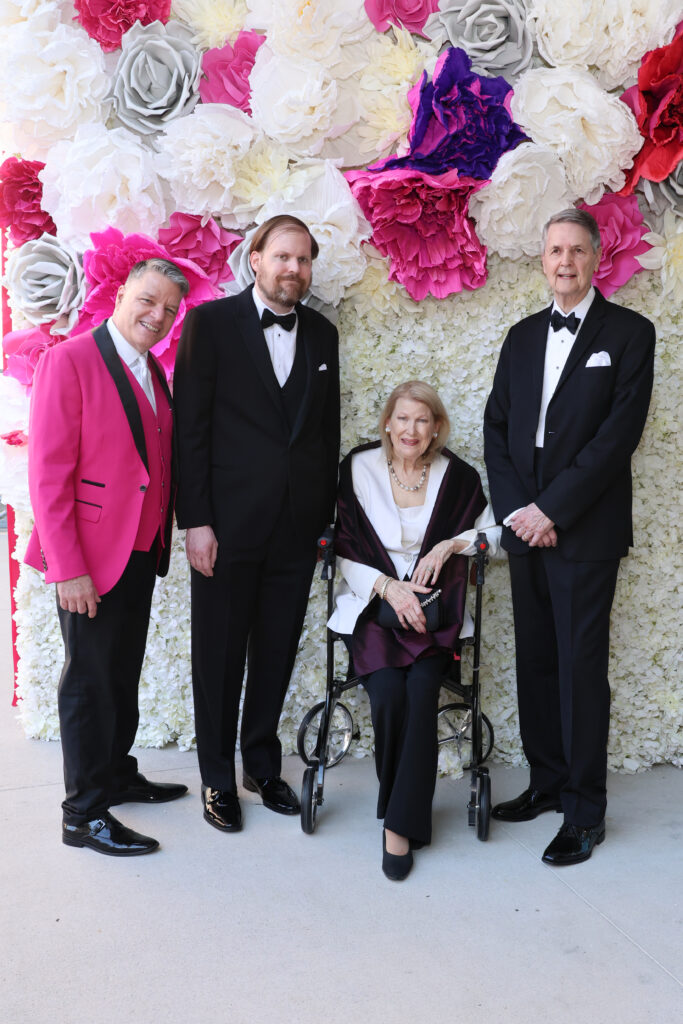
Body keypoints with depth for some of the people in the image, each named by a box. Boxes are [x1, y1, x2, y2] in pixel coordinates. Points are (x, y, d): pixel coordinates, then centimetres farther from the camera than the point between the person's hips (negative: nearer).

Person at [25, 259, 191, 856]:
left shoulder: (153, 372, 12)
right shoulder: (70, 360, -12)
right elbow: (48, 472, -17)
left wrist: (164, 534, 7)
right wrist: (68, 568, -20)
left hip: (141, 554, 7)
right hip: (90, 559, -7)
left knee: (124, 675, 19)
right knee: (90, 682, 4)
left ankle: (118, 776, 37)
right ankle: (84, 814, 17)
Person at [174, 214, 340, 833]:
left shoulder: (322, 334, 10)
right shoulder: (211, 323, -3)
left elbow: (329, 429, 13)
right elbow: (190, 427, -7)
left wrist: (327, 513, 8)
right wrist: (195, 520, -12)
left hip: (297, 526, 4)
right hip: (228, 522, -4)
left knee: (277, 652, 13)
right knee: (220, 654, 7)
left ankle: (263, 766, 30)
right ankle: (218, 778, 23)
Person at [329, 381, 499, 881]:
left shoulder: (457, 475, 2)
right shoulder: (359, 468, 1)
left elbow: (493, 533, 12)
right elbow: (345, 551, 2)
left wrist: (449, 544, -7)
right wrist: (388, 586, -13)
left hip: (433, 607, 0)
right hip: (373, 602, 0)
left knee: (421, 693, -26)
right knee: (388, 694, -25)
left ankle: (401, 824, -14)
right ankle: (406, 810, -2)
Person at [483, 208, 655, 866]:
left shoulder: (629, 333, -2)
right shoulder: (523, 336, 14)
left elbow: (619, 433, -11)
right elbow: (497, 426, 10)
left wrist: (551, 509, -15)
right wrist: (514, 508, -3)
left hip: (585, 532, -5)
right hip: (526, 525, 5)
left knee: (581, 669, -1)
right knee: (535, 662, 11)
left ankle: (585, 813, 10)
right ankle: (546, 782, 26)